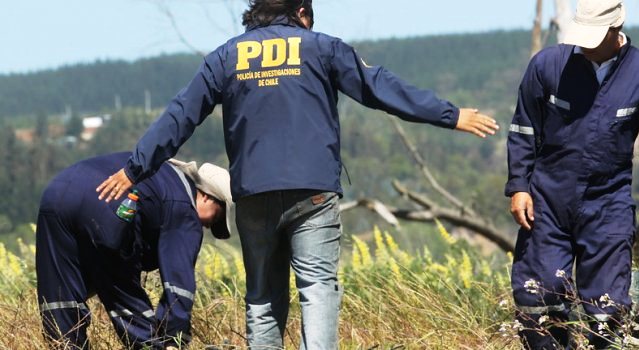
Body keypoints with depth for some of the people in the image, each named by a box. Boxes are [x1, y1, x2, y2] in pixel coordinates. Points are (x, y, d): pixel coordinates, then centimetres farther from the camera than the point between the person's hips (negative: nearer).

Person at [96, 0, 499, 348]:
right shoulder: (321, 47, 6)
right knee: (318, 285, -6)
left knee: (263, 294, 11)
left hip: (253, 194, 3)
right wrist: (451, 116, 11)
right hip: (312, 191, -3)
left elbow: (180, 117, 12)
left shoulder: (227, 56, 12)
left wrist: (134, 169, 19)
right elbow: (381, 87, 6)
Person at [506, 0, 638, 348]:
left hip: (608, 206, -1)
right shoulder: (547, 64, -5)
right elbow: (523, 131, 5)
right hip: (547, 202, 1)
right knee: (537, 302, 3)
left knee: (608, 310, -1)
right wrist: (518, 186, -1)